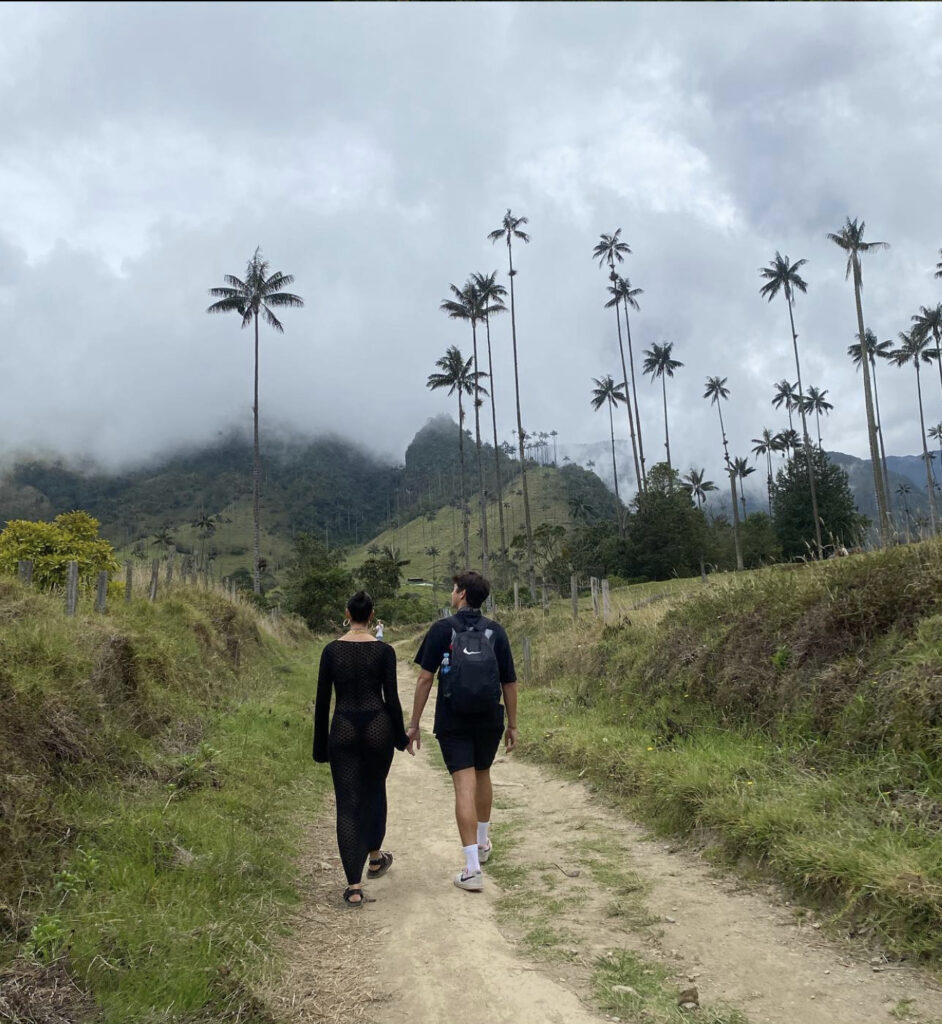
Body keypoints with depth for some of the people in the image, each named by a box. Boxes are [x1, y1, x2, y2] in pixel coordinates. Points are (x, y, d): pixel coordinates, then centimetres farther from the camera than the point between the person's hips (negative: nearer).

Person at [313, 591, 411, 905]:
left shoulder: (331, 650, -3)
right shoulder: (384, 650, -7)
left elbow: (322, 701, 0)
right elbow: (391, 698, -7)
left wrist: (320, 746, 10)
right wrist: (401, 737, 8)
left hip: (343, 730, 0)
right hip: (378, 727, 0)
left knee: (347, 805, 4)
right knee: (375, 792, 25)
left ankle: (354, 887, 1)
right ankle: (375, 858, 41)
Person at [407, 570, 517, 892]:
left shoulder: (442, 629, -6)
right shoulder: (496, 631, 1)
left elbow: (425, 678, -9)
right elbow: (509, 682, 2)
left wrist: (413, 724, -3)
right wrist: (512, 725, 11)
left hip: (452, 721, -3)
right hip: (489, 719, 3)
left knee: (464, 787, -3)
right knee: (482, 775, 23)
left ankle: (472, 868, -7)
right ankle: (482, 843, 41)